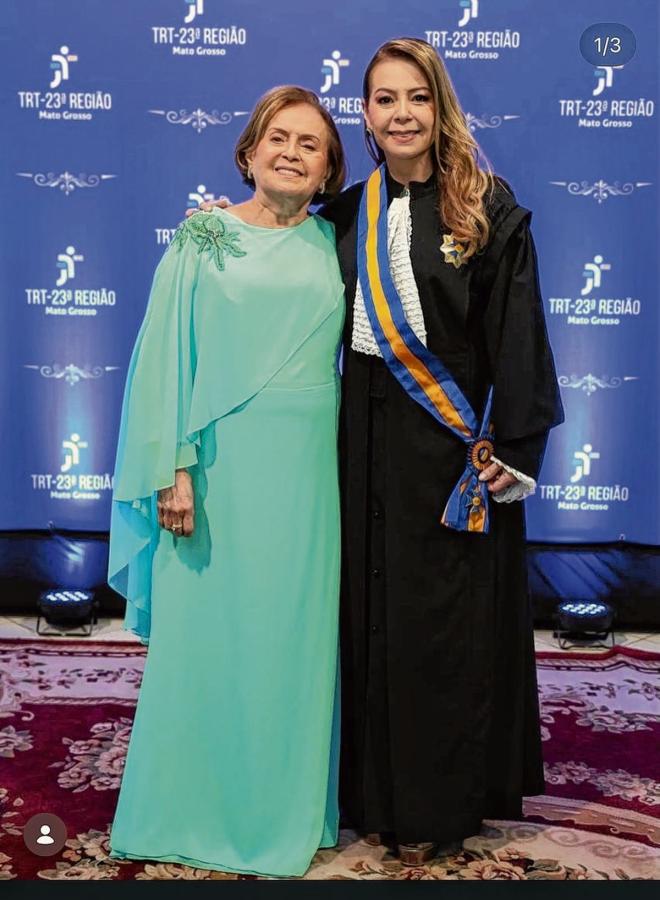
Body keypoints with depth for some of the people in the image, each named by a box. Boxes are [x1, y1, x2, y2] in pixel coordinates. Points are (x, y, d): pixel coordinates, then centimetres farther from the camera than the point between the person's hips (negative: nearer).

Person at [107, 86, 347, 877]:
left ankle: (285, 811, 22)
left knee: (294, 635, 7)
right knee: (205, 633, 4)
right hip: (221, 464, -2)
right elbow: (164, 357, -2)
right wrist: (171, 467, -9)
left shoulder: (333, 249, 11)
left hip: (307, 468, 3)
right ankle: (187, 808, 19)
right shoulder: (202, 240, 2)